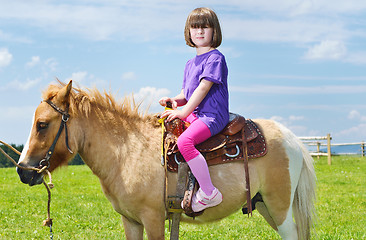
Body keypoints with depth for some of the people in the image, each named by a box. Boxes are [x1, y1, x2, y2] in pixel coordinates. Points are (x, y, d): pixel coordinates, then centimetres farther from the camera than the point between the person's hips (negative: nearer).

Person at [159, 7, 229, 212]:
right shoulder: (190, 64, 21)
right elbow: (186, 95, 24)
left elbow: (203, 88, -15)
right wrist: (174, 100, 1)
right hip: (195, 114, 10)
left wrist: (184, 112, -17)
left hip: (213, 116, -10)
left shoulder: (215, 58, -7)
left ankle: (209, 193, -28)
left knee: (184, 141, -33)